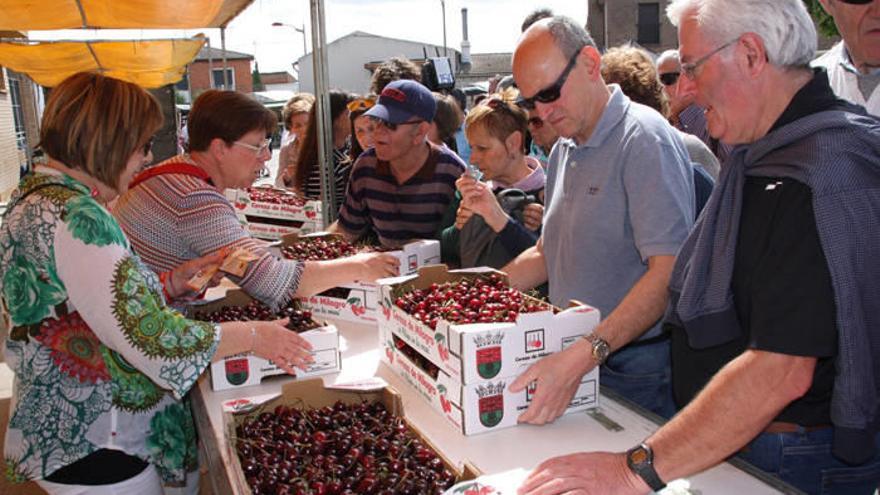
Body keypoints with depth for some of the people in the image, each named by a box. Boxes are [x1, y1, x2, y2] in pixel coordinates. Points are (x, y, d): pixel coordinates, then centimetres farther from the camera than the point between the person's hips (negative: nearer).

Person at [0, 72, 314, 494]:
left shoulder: (36, 198, 7)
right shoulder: (76, 218, -26)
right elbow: (152, 339, -29)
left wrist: (177, 280, 0)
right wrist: (254, 336, -18)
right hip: (95, 448, -9)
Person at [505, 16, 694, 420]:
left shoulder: (646, 139, -16)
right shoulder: (563, 151, 12)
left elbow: (668, 274, -25)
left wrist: (584, 355, -34)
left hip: (639, 371, -7)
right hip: (577, 362, 7)